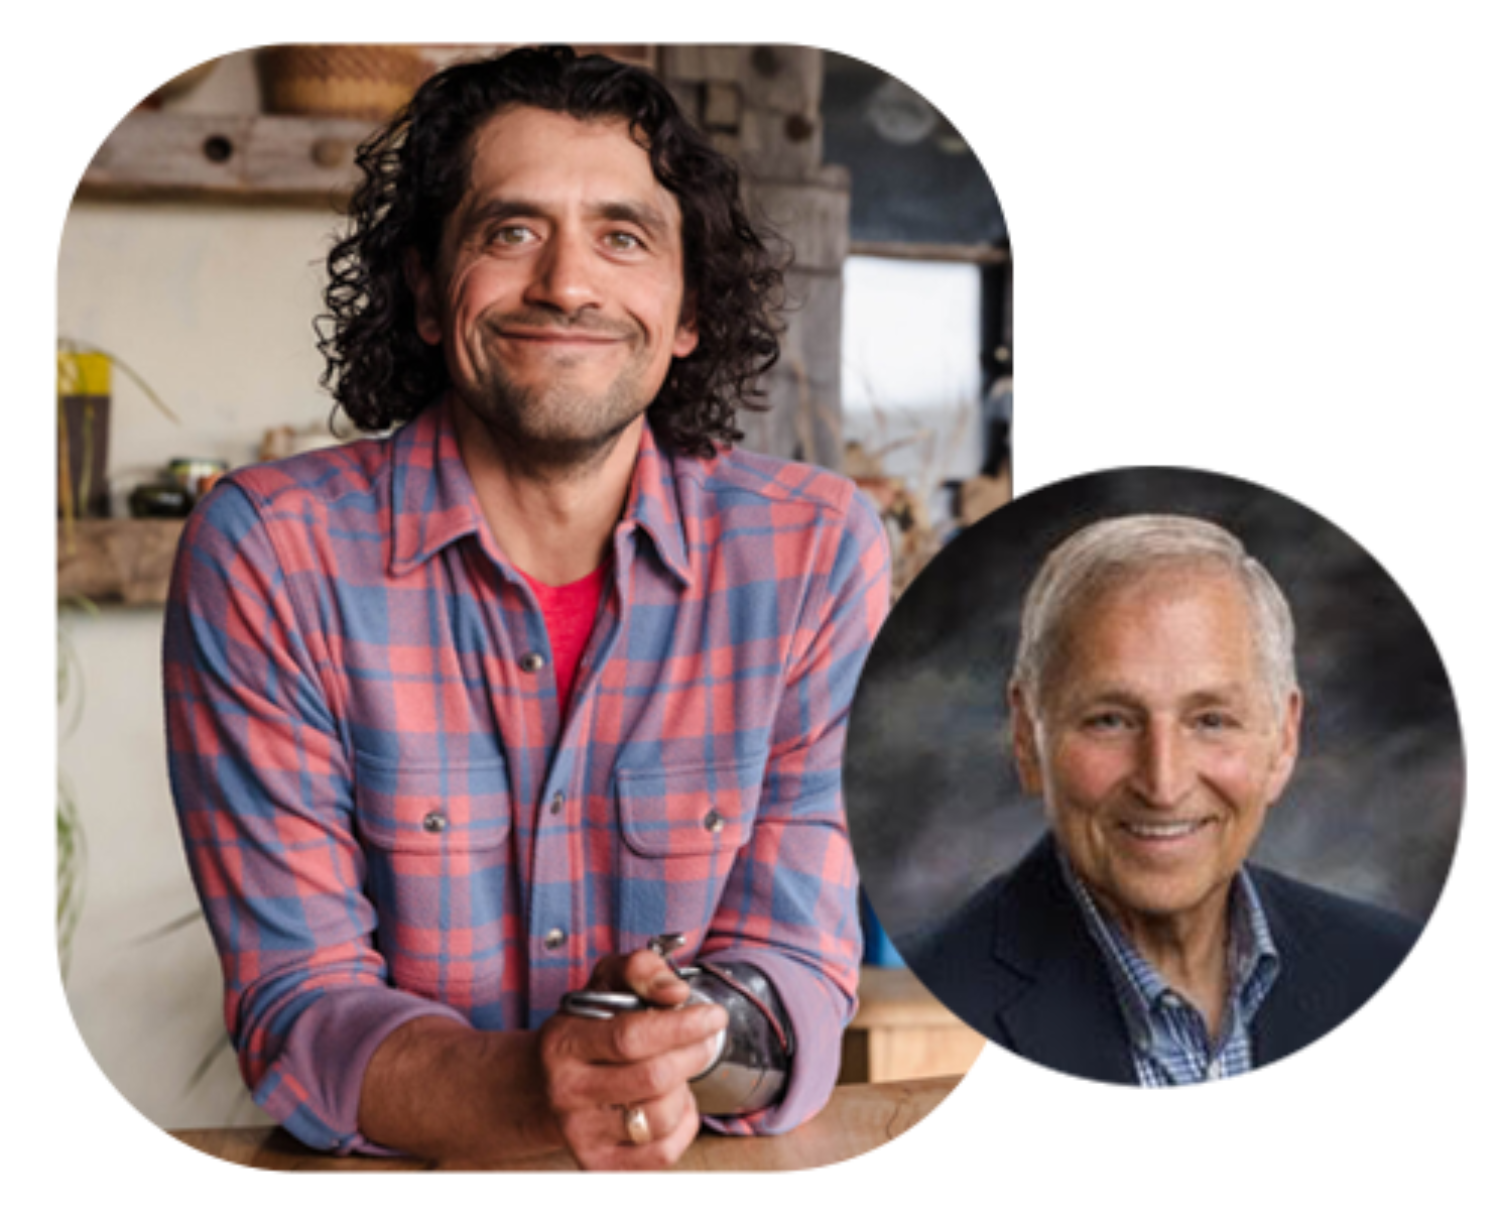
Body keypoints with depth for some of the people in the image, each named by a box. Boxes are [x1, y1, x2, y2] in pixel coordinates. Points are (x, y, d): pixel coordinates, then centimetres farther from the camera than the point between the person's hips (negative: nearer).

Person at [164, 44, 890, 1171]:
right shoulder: (266, 558, -8)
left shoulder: (818, 552, -4)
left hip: (725, 1173, 2)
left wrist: (705, 1043, -24)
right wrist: (532, 1092, -27)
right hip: (384, 1189, -1)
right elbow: (299, 1013, -10)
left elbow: (799, 960, -3)